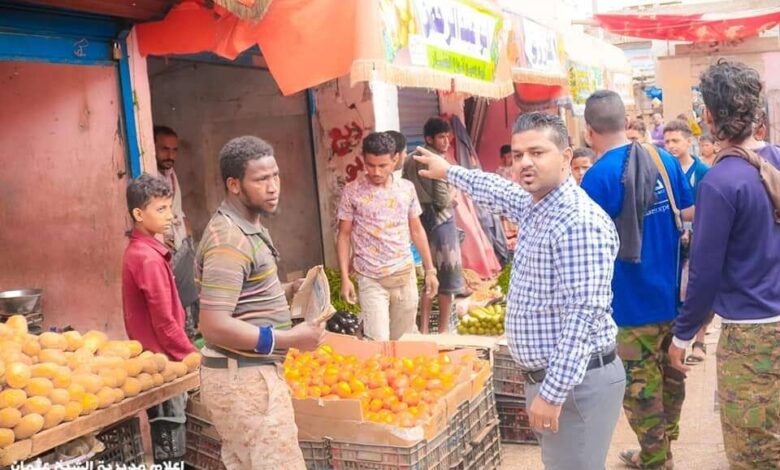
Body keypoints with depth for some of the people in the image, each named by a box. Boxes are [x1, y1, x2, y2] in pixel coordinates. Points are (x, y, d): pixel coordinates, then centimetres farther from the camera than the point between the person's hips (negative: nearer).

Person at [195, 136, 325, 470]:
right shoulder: (229, 240, -20)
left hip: (245, 374, 10)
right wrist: (291, 339, -21)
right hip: (245, 379, -10)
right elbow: (215, 327, -25)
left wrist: (289, 291, 8)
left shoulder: (249, 226, 12)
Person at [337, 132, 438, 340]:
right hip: (370, 280, -3)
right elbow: (344, 235, -1)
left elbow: (416, 230, 11)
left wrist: (430, 270, 9)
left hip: (405, 276, 3)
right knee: (378, 342, -11)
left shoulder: (407, 188, 3)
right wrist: (345, 278, -7)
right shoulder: (352, 192, -6)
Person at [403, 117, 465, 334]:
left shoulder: (411, 161, 8)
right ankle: (443, 330, 9)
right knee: (447, 274, 3)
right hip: (441, 220, -8)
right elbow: (443, 199, -19)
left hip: (421, 220, 8)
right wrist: (451, 198, 1)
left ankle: (424, 328, 16)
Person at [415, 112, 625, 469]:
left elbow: (582, 316, -27)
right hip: (548, 375, 10)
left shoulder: (579, 223, -23)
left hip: (575, 381, -10)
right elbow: (498, 191, 30)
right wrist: (448, 171, 41)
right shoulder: (536, 206, 7)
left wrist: (552, 393, -26)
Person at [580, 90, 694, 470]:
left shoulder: (598, 177, -21)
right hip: (672, 293, 7)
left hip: (633, 302, -7)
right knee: (669, 369, 24)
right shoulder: (664, 160, -1)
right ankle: (667, 435, 43)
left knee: (640, 384, 8)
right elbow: (691, 212, 9)